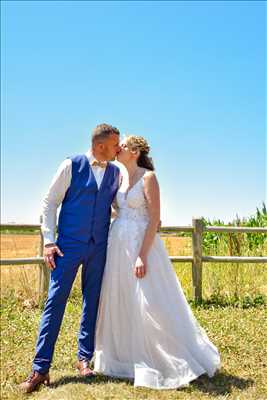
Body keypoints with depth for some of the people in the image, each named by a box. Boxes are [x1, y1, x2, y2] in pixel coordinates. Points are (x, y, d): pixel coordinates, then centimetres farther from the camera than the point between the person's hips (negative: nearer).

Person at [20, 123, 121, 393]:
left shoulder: (116, 173, 6)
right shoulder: (72, 166, -5)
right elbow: (50, 202, -3)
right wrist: (49, 241, -9)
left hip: (99, 248, 4)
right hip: (69, 245, -3)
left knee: (92, 302, 9)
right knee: (55, 301, -4)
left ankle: (84, 358, 24)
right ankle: (40, 368, 3)